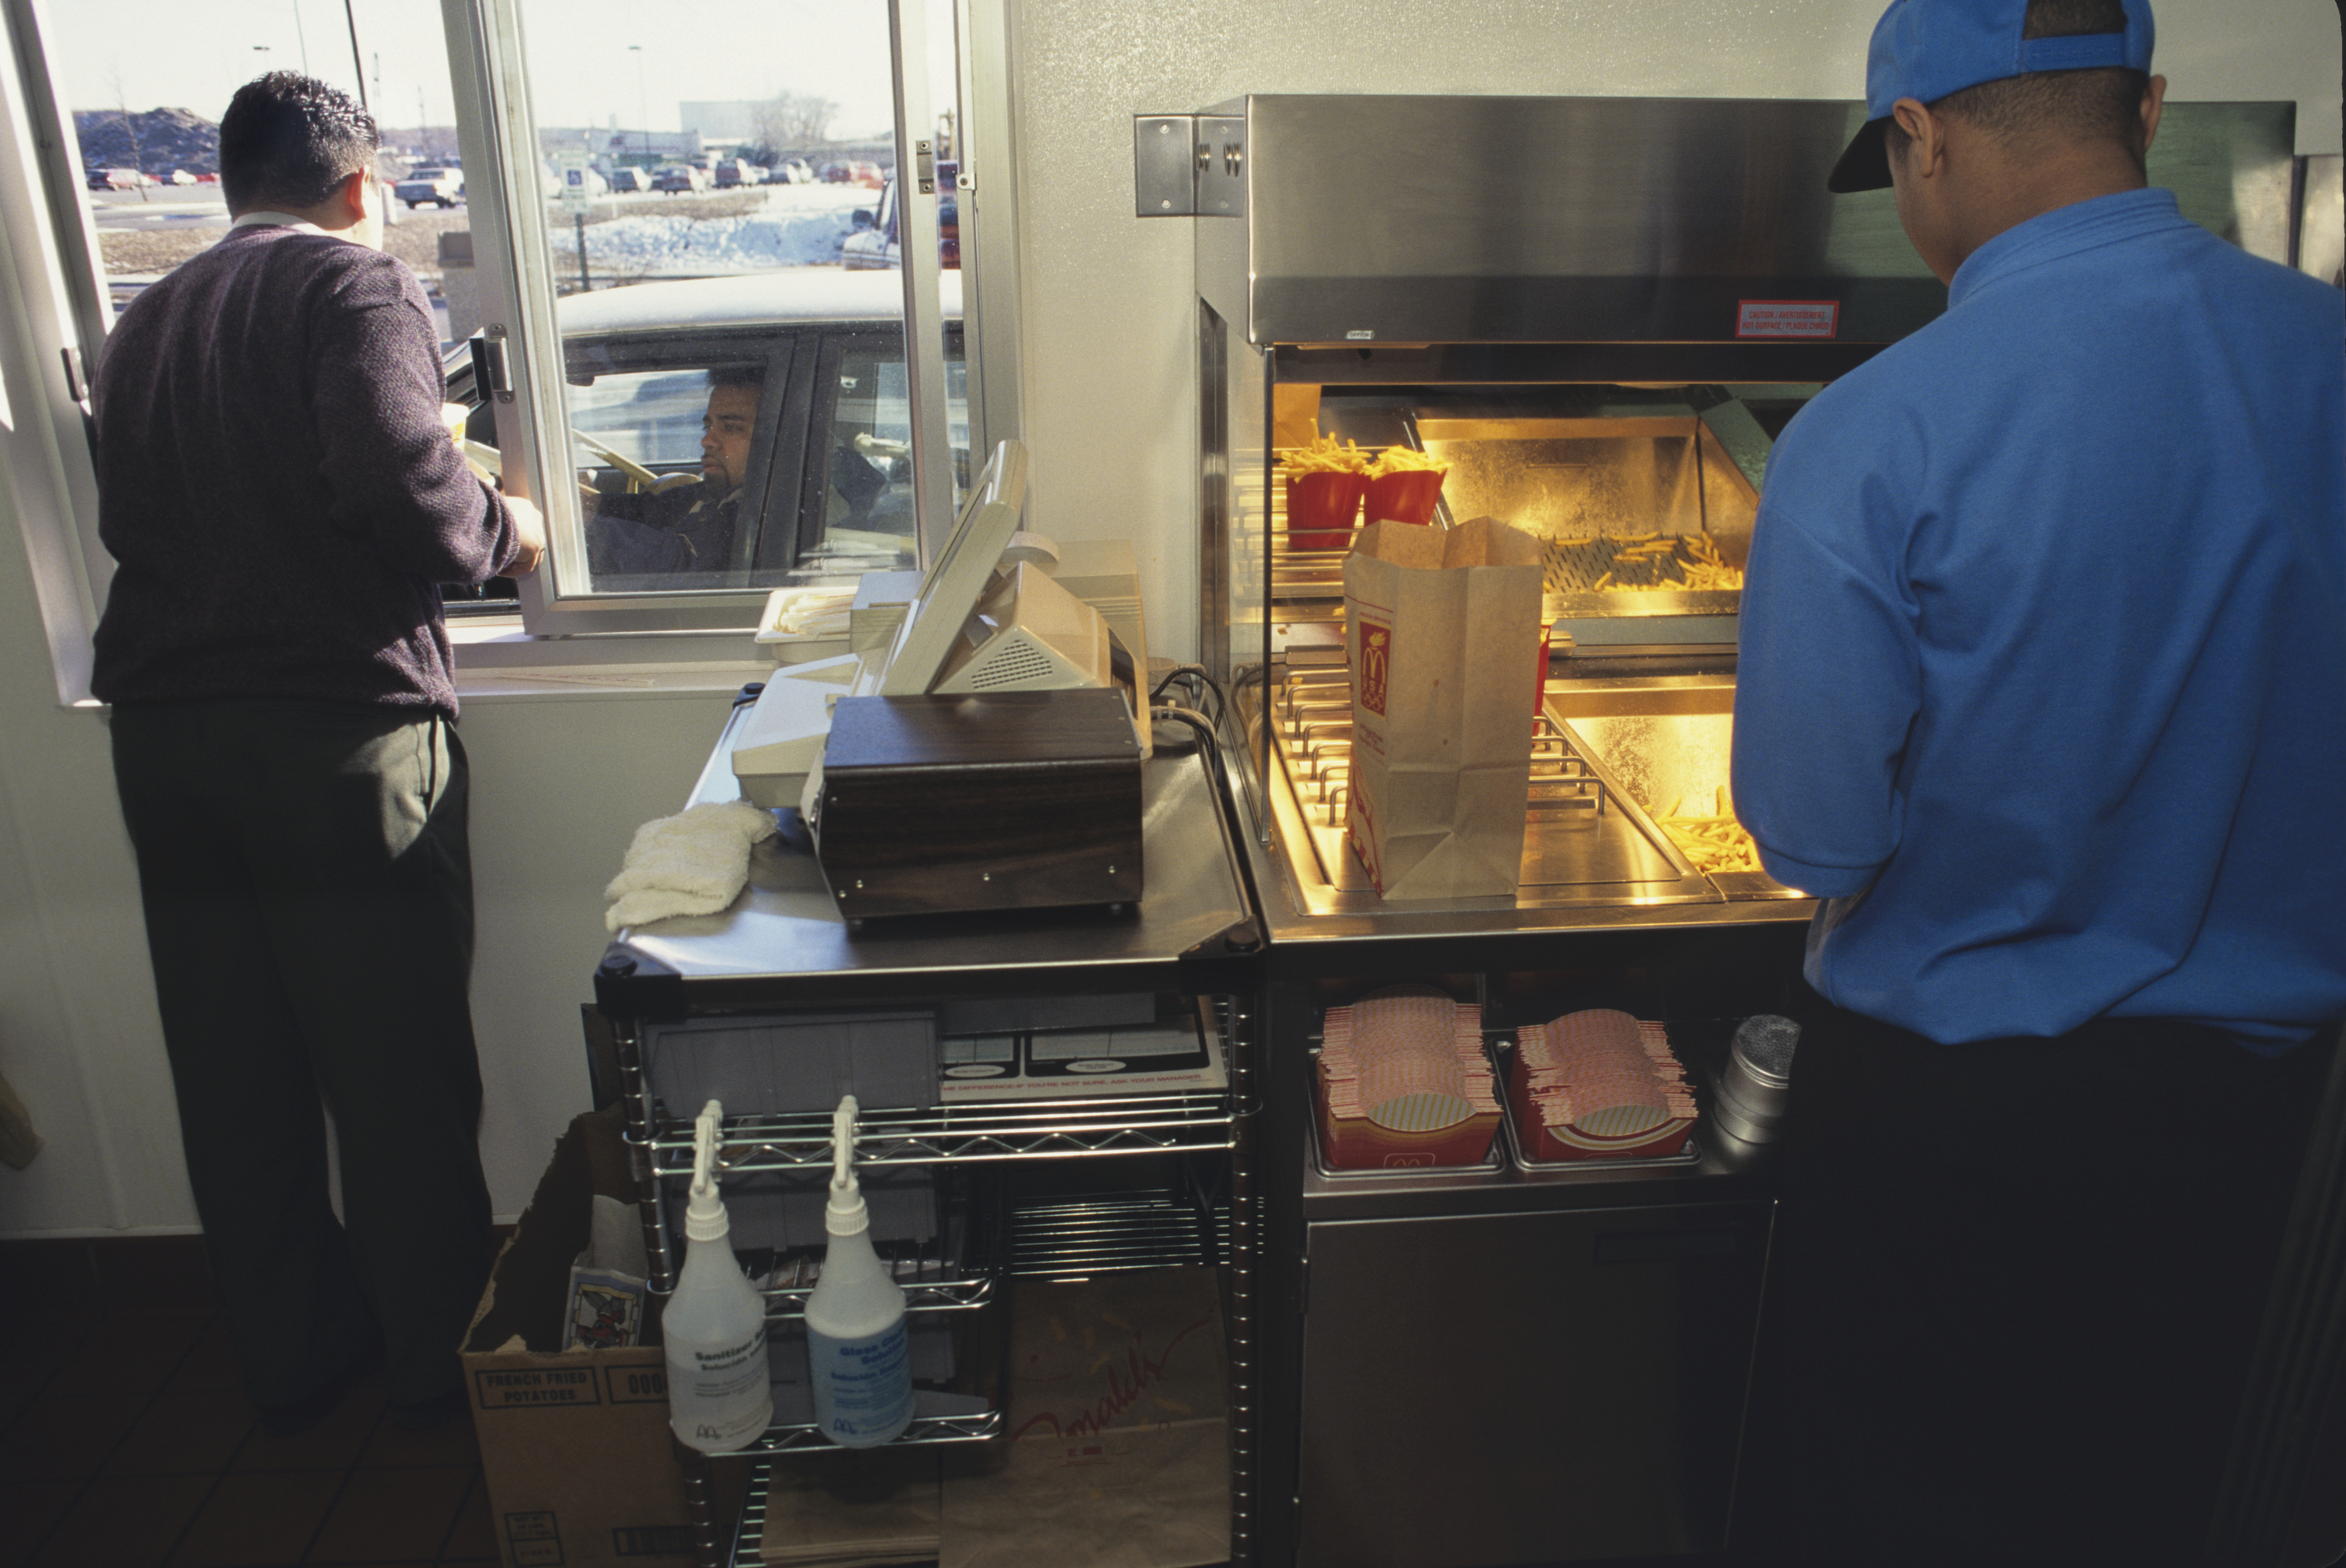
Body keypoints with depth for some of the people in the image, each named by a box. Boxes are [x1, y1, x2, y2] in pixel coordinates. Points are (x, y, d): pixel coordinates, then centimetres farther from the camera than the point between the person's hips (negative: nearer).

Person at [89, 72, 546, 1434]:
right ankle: (438, 1359, 20)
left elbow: (133, 519, 18)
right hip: (344, 722, -6)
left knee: (234, 1070, 14)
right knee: (400, 1066, 6)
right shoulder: (358, 285, -4)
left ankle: (290, 1358, 29)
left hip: (162, 727, 7)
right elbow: (398, 470, -21)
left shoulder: (145, 323, 16)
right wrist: (501, 532, -3)